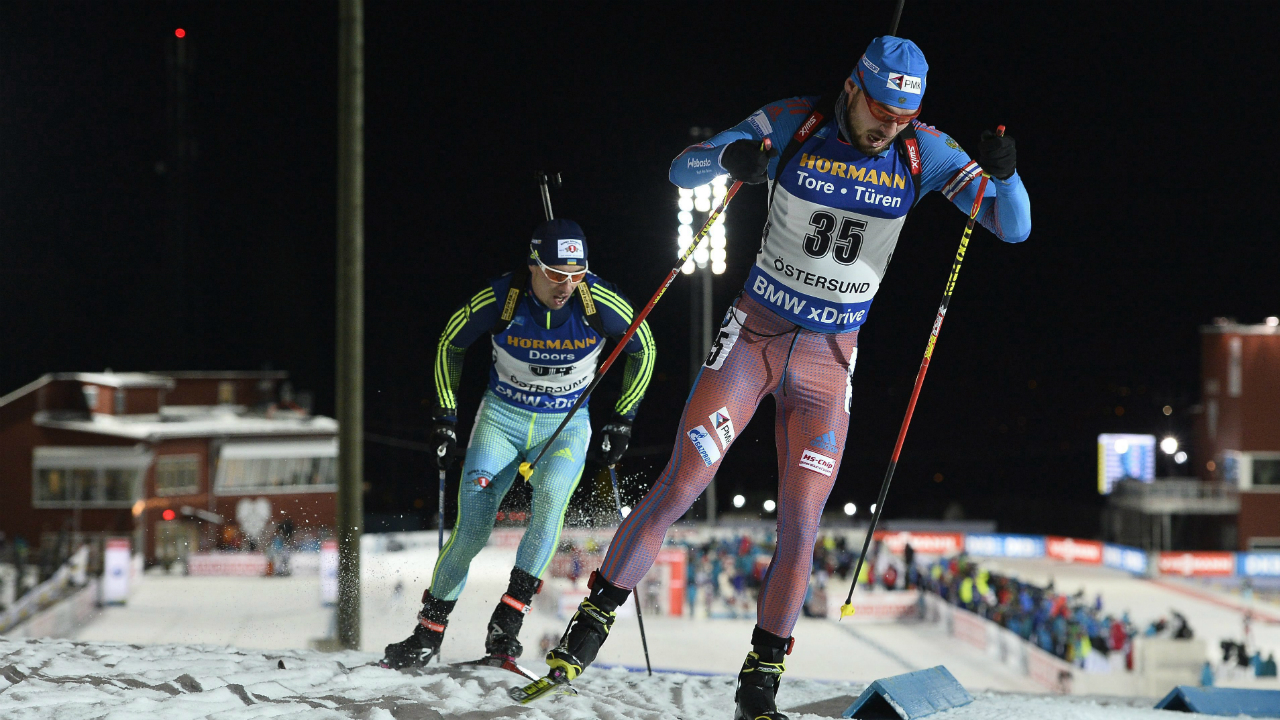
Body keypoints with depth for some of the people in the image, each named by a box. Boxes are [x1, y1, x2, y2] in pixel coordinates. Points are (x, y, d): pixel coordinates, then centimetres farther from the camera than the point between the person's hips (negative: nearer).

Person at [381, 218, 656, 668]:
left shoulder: (599, 302, -20)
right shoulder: (499, 300, -20)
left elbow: (643, 348, 1)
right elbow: (449, 344, 1)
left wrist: (622, 419, -1)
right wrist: (446, 417, -1)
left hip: (566, 426, 0)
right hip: (502, 417, 0)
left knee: (551, 496, -31)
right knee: (471, 530, -13)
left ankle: (507, 623, -25)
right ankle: (428, 633, 5)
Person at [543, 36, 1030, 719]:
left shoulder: (923, 152, -8)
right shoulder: (792, 124, -11)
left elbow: (1015, 228, -10)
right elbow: (682, 170, -8)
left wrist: (1003, 174, -32)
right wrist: (730, 157, -31)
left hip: (830, 358, 1)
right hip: (753, 332, -1)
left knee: (800, 525, -2)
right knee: (680, 485, -9)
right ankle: (596, 615, 7)